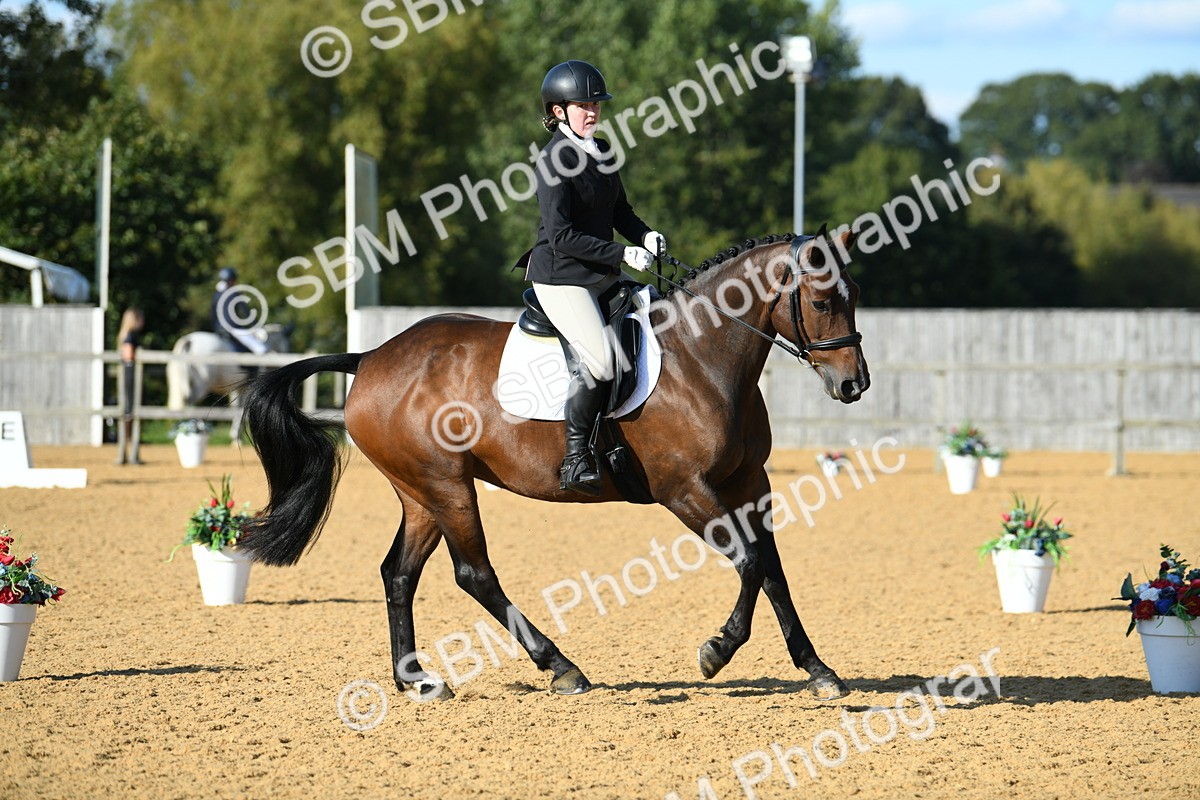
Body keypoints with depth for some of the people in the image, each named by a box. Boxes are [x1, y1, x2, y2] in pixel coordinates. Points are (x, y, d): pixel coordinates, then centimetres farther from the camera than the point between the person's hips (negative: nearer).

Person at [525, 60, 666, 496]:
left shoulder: (601, 151, 10)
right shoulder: (554, 161, -15)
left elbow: (619, 210, 21)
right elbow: (562, 237, -20)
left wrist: (645, 236, 0)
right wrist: (622, 254, -23)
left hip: (602, 277, 9)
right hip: (561, 279, -9)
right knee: (601, 359, -23)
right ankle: (575, 459, -14)